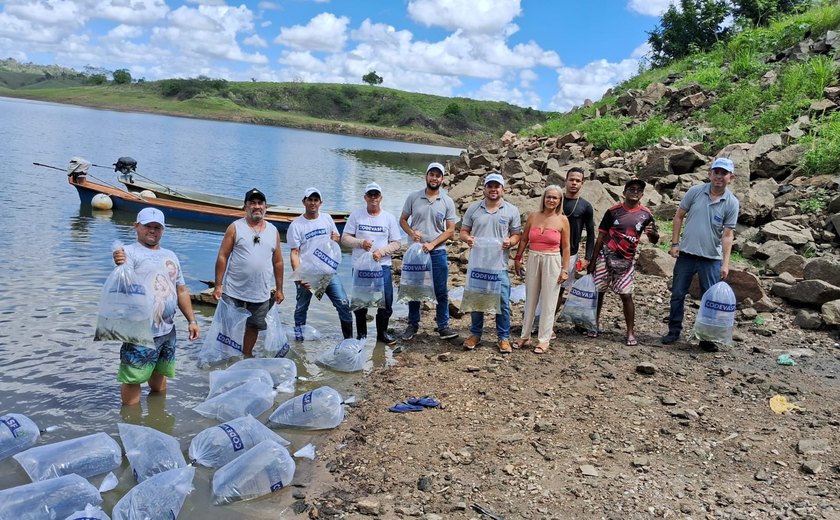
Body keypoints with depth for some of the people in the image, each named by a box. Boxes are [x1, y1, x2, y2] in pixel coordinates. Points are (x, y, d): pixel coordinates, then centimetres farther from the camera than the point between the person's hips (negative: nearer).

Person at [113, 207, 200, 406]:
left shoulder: (170, 256, 16)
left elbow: (181, 291, 19)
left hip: (167, 331, 7)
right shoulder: (130, 252, -6)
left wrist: (191, 320, 15)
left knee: (159, 379, 18)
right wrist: (120, 266, -42)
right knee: (132, 379, -2)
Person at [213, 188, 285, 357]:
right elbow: (222, 257, -5)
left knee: (253, 326, 13)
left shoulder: (273, 231, 6)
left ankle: (246, 356, 31)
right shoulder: (235, 228, -3)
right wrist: (218, 285, -10)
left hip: (261, 294, 3)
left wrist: (279, 289, 10)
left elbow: (278, 262, 10)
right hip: (233, 292, -3)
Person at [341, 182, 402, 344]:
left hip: (383, 266, 1)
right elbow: (345, 238, 0)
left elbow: (396, 244, 2)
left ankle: (382, 333, 22)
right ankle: (361, 334, 24)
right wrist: (361, 242, -16)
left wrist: (381, 251, -14)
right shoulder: (356, 215, 1)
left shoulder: (389, 218, 2)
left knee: (386, 302, 3)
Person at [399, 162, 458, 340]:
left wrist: (432, 244, -13)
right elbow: (402, 220, 7)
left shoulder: (447, 202, -1)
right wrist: (411, 233, -13)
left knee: (441, 292, 2)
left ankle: (443, 326, 12)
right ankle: (413, 324, 22)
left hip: (438, 252, -1)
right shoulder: (413, 197, 0)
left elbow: (451, 230, -2)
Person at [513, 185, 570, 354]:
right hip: (533, 259, 3)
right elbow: (524, 239, 10)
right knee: (530, 299, 11)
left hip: (552, 261, -3)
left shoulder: (562, 220, -4)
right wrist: (517, 259, 7)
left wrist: (565, 269, -4)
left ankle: (544, 340, 12)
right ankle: (525, 336, 21)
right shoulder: (533, 216, 2)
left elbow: (565, 247, -1)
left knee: (548, 302, 3)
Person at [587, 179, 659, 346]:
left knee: (626, 295, -3)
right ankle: (595, 324, 22)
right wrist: (593, 261, -1)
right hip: (606, 257, 0)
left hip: (627, 261, 1)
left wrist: (652, 233, -16)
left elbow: (655, 240, 10)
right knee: (598, 291, 5)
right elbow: (601, 236, 2)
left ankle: (631, 333, 5)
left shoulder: (646, 214, 4)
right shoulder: (613, 211, -1)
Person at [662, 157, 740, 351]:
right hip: (686, 254, 1)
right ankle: (674, 330, 23)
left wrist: (725, 263, -13)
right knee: (677, 294, 8)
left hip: (712, 258, -1)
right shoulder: (695, 192, -3)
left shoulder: (732, 203, -5)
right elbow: (679, 217, 4)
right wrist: (675, 243, -2)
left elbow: (727, 235, -7)